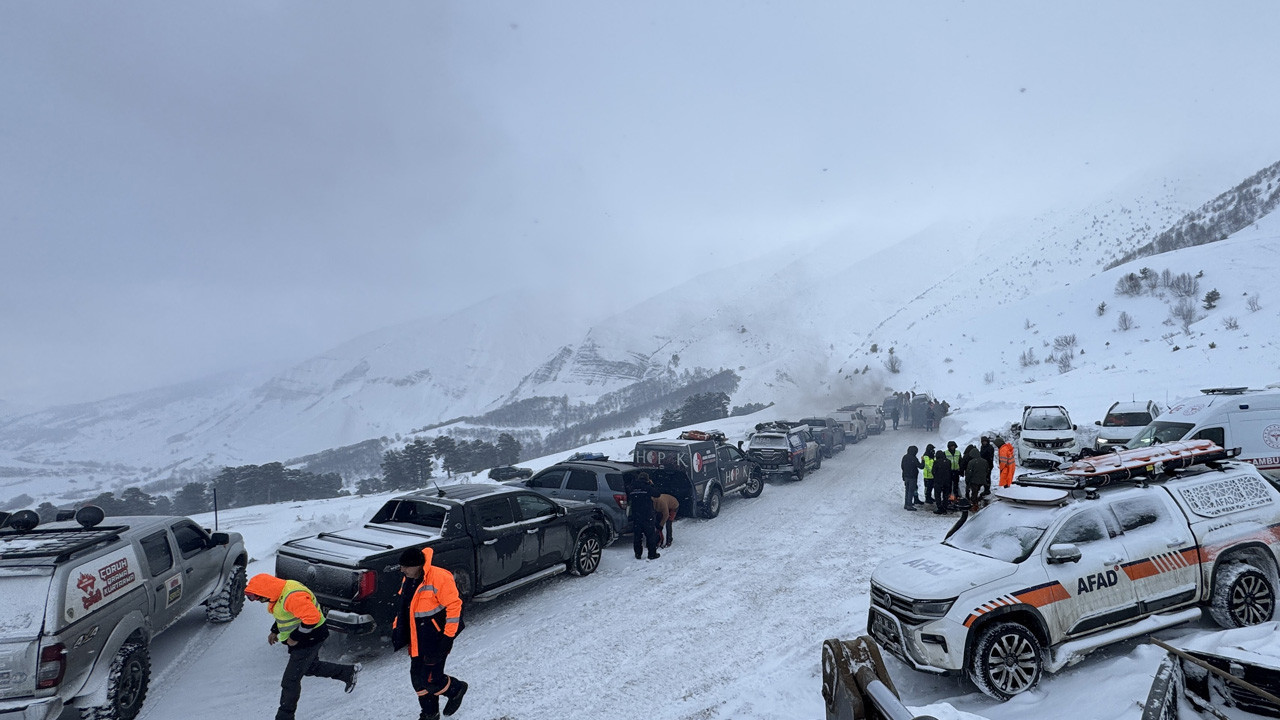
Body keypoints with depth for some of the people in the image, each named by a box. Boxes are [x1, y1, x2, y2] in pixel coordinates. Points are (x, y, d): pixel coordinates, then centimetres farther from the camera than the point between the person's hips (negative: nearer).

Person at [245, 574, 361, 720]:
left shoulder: (292, 597, -33)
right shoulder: (279, 594, 1)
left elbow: (312, 617, -35)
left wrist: (295, 638, -25)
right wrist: (274, 631, 13)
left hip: (309, 639, -11)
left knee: (290, 681, -3)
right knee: (312, 667, 26)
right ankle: (349, 672, 38)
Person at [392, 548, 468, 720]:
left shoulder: (440, 577, -24)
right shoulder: (407, 579, 3)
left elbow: (454, 606, -21)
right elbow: (403, 607, 18)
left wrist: (447, 637, -19)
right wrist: (396, 629, 13)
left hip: (436, 640, -8)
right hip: (417, 641, 8)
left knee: (430, 680, -5)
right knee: (418, 679, 13)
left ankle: (456, 689, 25)